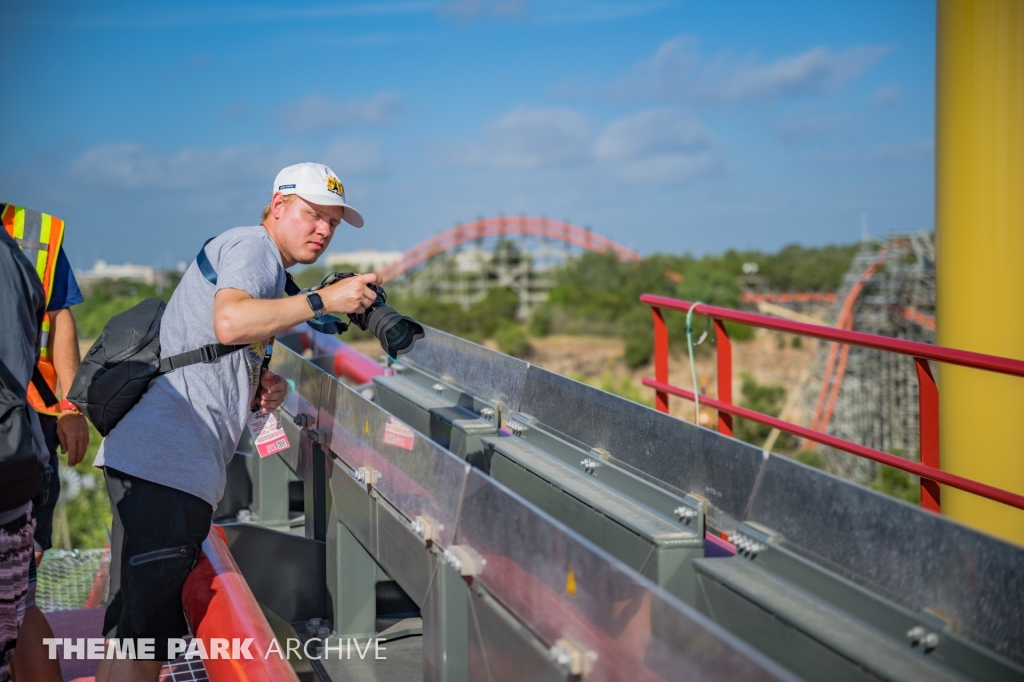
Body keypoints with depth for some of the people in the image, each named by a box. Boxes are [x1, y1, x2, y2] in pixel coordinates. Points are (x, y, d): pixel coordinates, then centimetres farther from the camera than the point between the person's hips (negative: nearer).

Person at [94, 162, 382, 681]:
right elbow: (229, 322, -24)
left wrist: (259, 392, 12)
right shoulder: (250, 246, -3)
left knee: (145, 629, 14)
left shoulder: (267, 269, 28)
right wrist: (323, 300, -21)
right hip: (163, 461, -11)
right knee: (140, 631, -12)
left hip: (181, 467, 11)